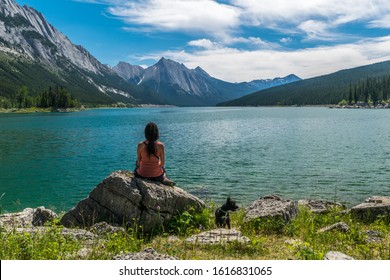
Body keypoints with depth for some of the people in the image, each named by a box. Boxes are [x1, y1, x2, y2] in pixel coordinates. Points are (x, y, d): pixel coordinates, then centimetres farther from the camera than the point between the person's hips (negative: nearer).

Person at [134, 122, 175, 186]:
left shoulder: (140, 145, -14)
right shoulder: (160, 145, -15)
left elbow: (138, 161, -2)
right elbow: (162, 163, -6)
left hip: (142, 175, -2)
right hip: (156, 175, 2)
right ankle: (164, 178, 29)